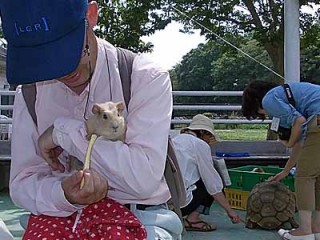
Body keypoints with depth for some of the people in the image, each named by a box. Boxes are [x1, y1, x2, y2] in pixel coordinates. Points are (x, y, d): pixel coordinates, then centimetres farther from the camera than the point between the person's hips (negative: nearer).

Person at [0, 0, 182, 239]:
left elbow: (143, 179, -21)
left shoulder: (147, 78, -12)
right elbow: (22, 184, -1)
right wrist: (64, 194, -22)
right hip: (63, 219, 2)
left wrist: (65, 131, -18)